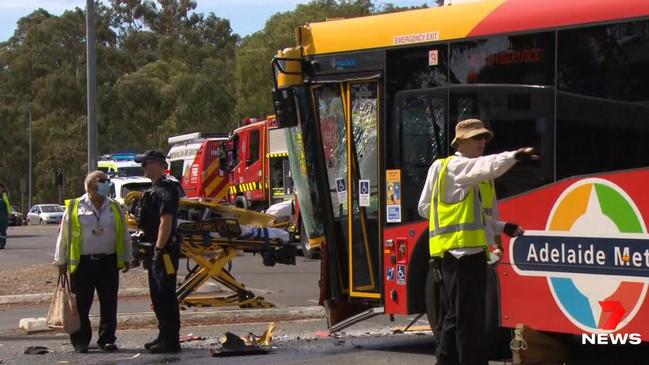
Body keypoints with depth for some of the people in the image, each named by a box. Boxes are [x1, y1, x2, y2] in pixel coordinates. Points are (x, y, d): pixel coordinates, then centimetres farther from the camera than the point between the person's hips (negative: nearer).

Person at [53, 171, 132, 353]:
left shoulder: (115, 208, 10)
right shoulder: (74, 208, 1)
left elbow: (124, 235, 16)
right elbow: (64, 235, 5)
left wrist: (127, 258, 15)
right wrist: (61, 261, 4)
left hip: (109, 263, 2)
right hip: (82, 263, -2)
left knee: (109, 304, 4)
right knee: (81, 304, 1)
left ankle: (107, 339, 13)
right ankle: (80, 341, 10)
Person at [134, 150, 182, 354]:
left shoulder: (165, 190, -15)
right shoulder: (154, 190, 18)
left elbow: (166, 222, -22)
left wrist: (159, 250, -23)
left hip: (164, 250, -11)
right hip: (156, 250, 11)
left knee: (166, 296, -8)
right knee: (157, 295, 15)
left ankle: (171, 341, -6)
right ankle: (164, 337, 23)